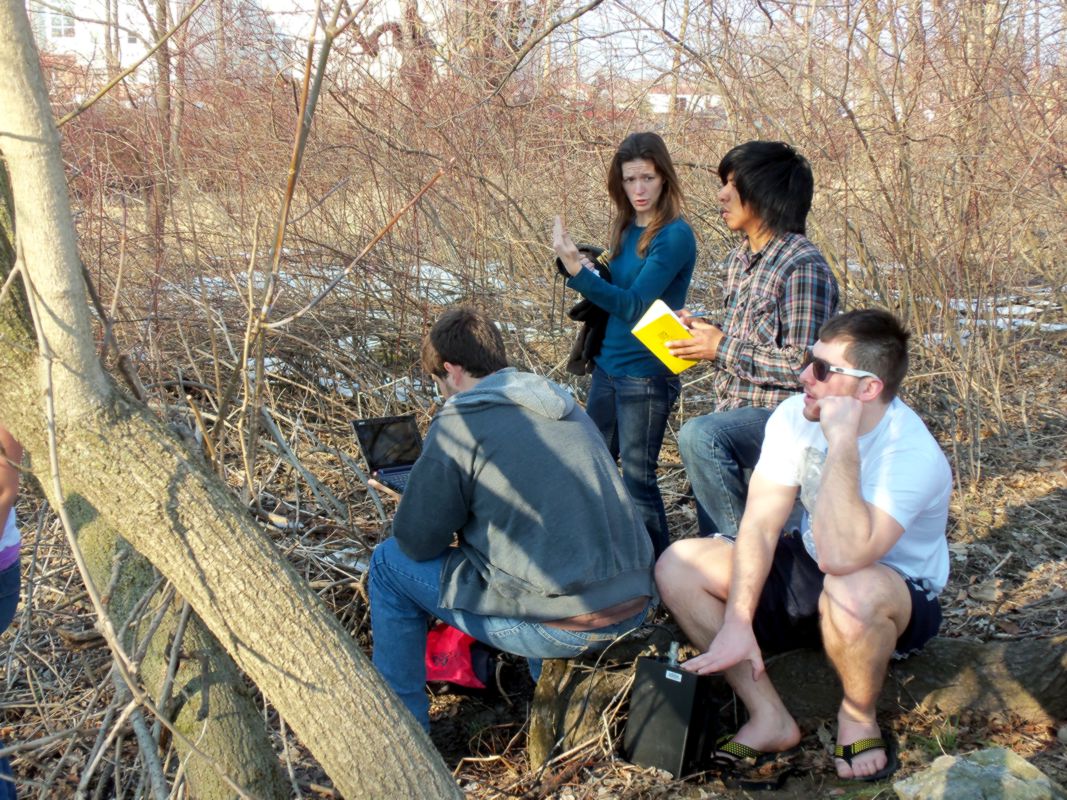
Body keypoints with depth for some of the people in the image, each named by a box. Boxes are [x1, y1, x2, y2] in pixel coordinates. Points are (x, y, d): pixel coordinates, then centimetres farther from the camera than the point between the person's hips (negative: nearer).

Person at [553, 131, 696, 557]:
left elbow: (634, 304, -21)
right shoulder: (626, 229, 8)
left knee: (637, 477, -1)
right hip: (608, 363, 8)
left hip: (646, 374, -8)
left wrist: (578, 270, -31)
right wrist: (582, 270, -5)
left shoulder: (674, 236, -15)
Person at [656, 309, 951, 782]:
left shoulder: (912, 454, -30)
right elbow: (760, 526, -15)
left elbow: (841, 557, -44)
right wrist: (737, 622, -25)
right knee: (677, 566, -12)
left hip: (900, 599, -6)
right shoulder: (795, 417, -12)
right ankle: (770, 719, -8)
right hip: (812, 577, 6)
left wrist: (842, 442, -42)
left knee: (851, 592, -43)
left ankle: (859, 716, -9)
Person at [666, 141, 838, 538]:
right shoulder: (740, 259, 11)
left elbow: (804, 367, -23)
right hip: (735, 415, 9)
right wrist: (703, 331, 3)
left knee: (699, 436, -35)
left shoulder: (803, 267, -17)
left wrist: (722, 348, -18)